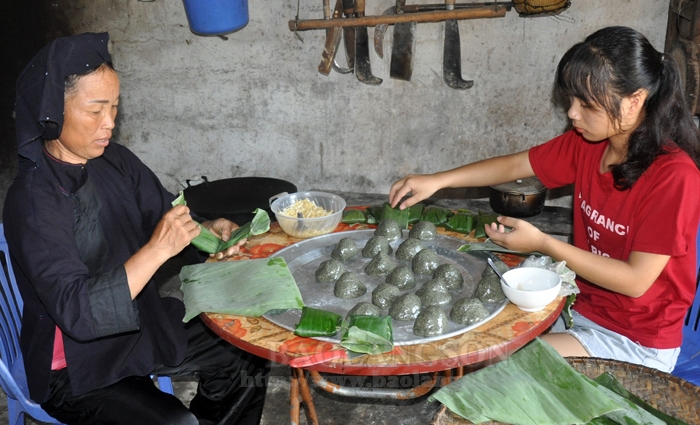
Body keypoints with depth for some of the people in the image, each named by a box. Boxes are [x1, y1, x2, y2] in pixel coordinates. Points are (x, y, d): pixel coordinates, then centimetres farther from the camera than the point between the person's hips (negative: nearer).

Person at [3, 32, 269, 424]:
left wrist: (209, 231, -14)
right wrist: (157, 250, -37)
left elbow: (165, 214, 7)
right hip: (77, 366, -6)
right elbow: (78, 311, -32)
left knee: (248, 363, 2)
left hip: (143, 324, 7)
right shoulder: (32, 202, -24)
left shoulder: (116, 161, -5)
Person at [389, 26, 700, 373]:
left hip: (635, 342, -6)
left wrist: (542, 243, -24)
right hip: (582, 304, 7)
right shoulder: (587, 143, -4)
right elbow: (515, 166, 5)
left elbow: (636, 281, -23)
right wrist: (437, 181, -7)